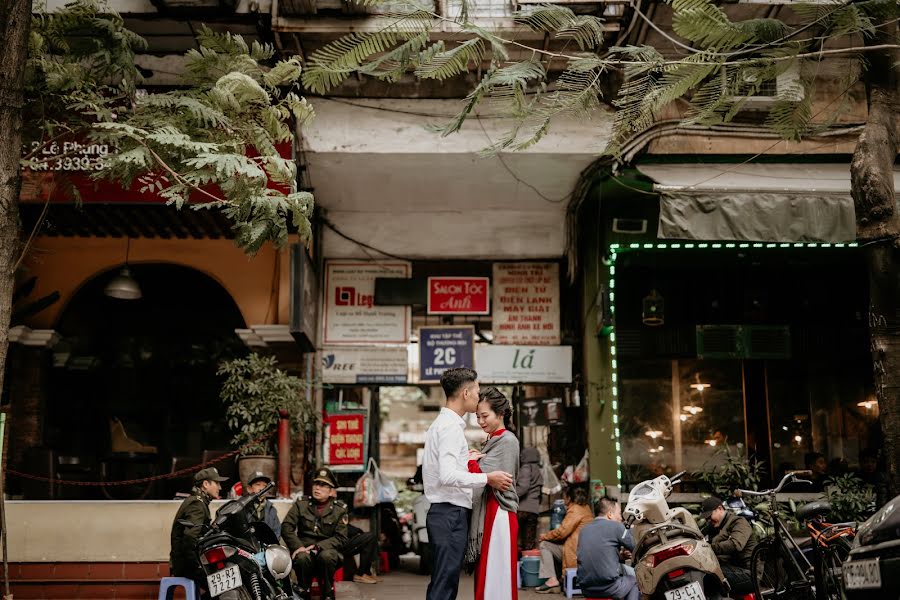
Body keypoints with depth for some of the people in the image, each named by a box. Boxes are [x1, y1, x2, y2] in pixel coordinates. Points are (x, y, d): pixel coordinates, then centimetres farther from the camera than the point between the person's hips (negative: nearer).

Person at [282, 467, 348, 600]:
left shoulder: (340, 509, 2)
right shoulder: (301, 503, 6)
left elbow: (341, 538, -3)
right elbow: (286, 527, -1)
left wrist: (318, 547, -17)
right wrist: (298, 546, -17)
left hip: (328, 550, 0)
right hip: (304, 549, 1)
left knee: (326, 556, -35)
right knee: (302, 558, -34)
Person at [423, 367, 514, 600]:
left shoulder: (440, 424, 17)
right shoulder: (451, 427, -15)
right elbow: (448, 476, -24)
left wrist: (469, 460, 24)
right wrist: (487, 478, -17)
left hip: (445, 513, 10)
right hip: (451, 513, -10)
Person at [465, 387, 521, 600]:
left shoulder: (507, 441, -9)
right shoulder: (491, 441, 17)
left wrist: (471, 461, -1)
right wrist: (474, 460, -3)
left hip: (499, 515, -8)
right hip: (486, 513, 9)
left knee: (496, 576, -7)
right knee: (484, 575, 10)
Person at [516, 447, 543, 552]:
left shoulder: (526, 467, -3)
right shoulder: (539, 472, 21)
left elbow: (523, 486, -17)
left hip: (522, 508, -8)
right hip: (534, 509, 8)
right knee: (530, 542, 9)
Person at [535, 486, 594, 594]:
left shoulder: (575, 510, -12)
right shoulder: (586, 508, 16)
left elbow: (562, 532, -16)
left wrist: (545, 536, -1)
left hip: (577, 554, -10)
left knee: (545, 545, -2)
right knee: (553, 545, 22)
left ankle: (552, 580, -11)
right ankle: (559, 577, 16)